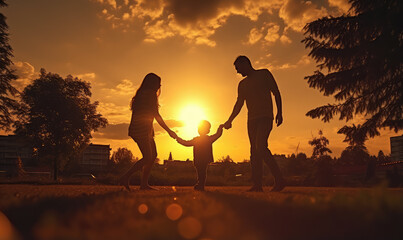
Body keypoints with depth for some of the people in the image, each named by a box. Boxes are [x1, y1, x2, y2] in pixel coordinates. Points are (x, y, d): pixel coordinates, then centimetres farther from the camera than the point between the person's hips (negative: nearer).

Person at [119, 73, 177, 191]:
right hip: (141, 130, -10)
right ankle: (125, 177, -6)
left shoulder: (142, 94, 19)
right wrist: (169, 130, -7)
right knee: (147, 158, -10)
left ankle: (144, 184, 10)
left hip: (145, 131, 10)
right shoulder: (150, 94, -10)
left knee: (153, 156, 10)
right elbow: (156, 115, -12)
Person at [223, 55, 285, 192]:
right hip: (251, 119, 7)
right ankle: (257, 185, -2)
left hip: (265, 117, -6)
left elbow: (276, 93, 3)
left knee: (261, 146, -23)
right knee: (254, 151, -1)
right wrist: (230, 120, 16)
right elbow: (239, 104, 23)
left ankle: (279, 180, -18)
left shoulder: (264, 74, 5)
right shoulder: (242, 84, 21)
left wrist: (279, 112, -7)